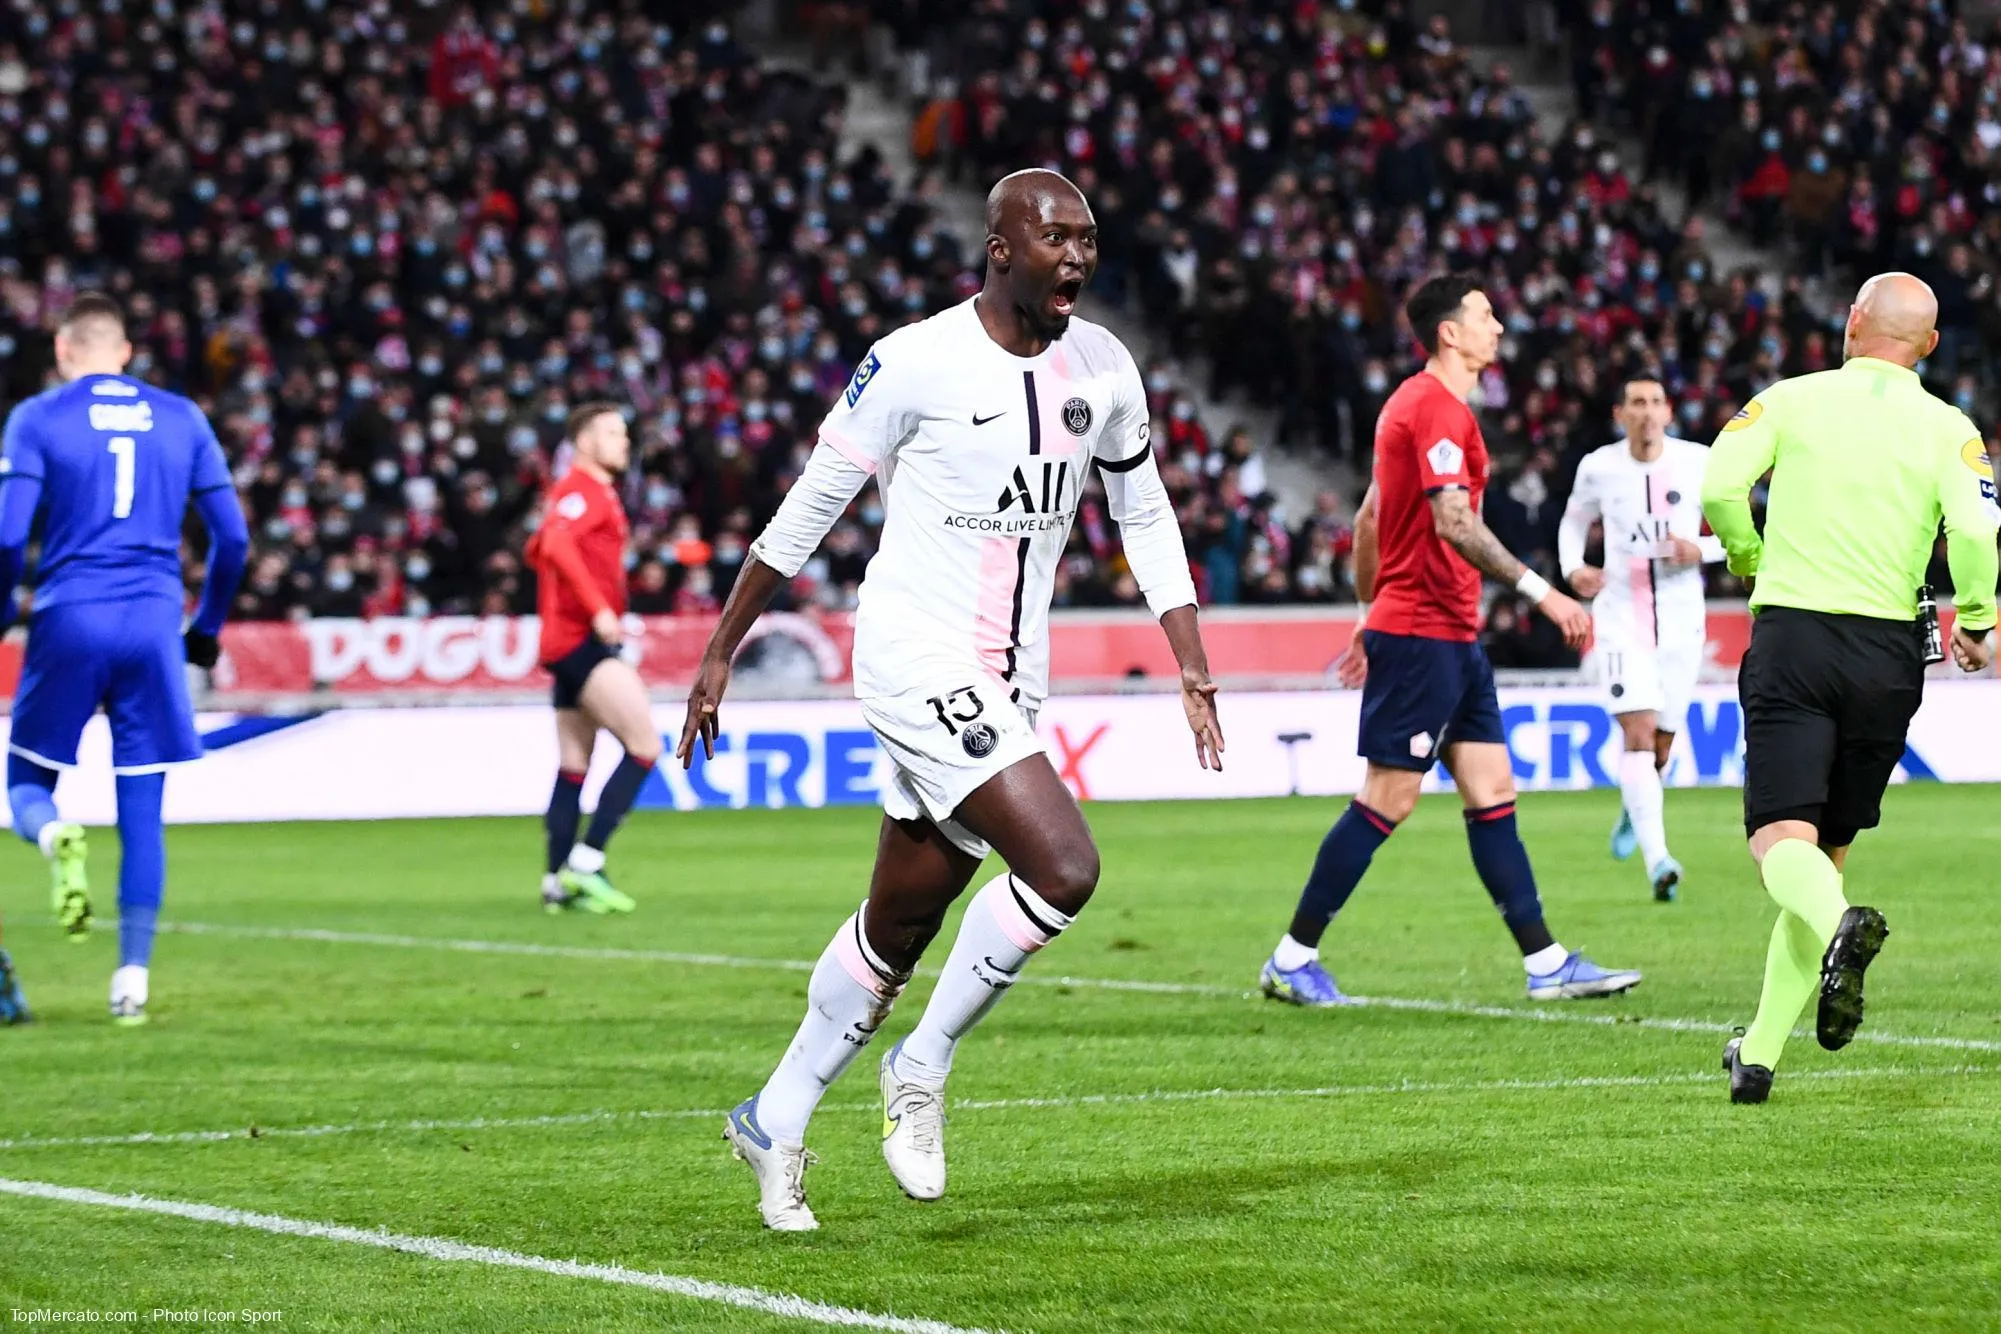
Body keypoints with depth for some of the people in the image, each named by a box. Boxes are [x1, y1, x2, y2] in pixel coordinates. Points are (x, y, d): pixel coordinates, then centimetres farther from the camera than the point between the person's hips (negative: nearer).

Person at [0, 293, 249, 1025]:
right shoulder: (180, 418, 10)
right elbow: (232, 536, 9)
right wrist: (207, 628, 21)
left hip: (69, 623, -2)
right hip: (154, 628, 2)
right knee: (143, 812, 6)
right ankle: (134, 973, 1)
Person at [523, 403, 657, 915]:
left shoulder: (592, 492, 21)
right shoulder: (583, 489, -10)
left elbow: (538, 550, 31)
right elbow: (556, 543, -26)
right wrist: (598, 609, -28)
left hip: (569, 642, 11)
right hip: (583, 639, -11)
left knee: (574, 765, 11)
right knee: (645, 745, -14)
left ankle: (558, 882, 12)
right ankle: (586, 860, -16)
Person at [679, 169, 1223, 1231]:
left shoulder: (1103, 370, 5)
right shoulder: (916, 363, -13)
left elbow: (1145, 518, 17)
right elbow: (808, 508, -5)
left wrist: (1192, 668, 9)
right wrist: (720, 652, -1)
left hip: (1008, 683, 7)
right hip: (917, 658, -7)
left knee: (901, 927, 13)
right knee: (1063, 867, -21)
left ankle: (775, 1123, 28)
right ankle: (923, 1067, -3)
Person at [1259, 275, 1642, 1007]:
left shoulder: (1415, 403, 17)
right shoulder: (1438, 409, -14)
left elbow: (1370, 518, 23)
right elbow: (1454, 524, -24)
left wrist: (1371, 616, 28)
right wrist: (1541, 592, -26)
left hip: (1452, 637, 10)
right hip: (1422, 634, -10)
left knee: (1493, 793, 6)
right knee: (1386, 800, -7)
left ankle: (1547, 964, 5)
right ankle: (1291, 961, 0)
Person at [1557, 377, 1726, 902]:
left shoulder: (1700, 463, -2)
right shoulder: (1599, 467, -1)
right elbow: (1574, 521, 17)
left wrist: (1701, 550, -16)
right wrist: (1573, 567, -2)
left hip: (1681, 618, 2)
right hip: (1620, 617, -2)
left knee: (1661, 741, 9)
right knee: (1639, 731, -17)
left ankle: (1632, 812, 45)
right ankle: (1657, 860, -24)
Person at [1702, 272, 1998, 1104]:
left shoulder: (1792, 399, 3)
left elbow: (1718, 484, -8)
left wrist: (1749, 559, 12)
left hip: (1790, 635, -2)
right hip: (1887, 647, 2)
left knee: (1781, 838, -7)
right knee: (1829, 844, 13)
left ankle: (1838, 923, -43)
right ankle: (1761, 1051, 13)